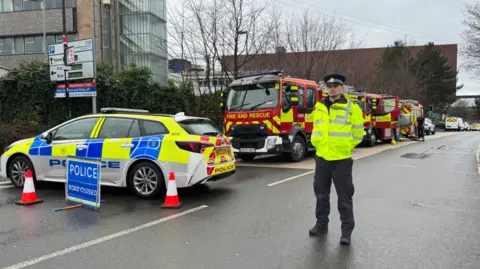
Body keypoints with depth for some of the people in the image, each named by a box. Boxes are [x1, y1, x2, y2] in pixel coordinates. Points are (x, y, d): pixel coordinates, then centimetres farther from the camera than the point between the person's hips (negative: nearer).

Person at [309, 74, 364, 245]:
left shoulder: (351, 107, -5)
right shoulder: (319, 107, 7)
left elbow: (358, 133, 1)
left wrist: (345, 146, 3)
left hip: (341, 159, -4)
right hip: (322, 157, 5)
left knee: (344, 196, 2)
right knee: (321, 193, 14)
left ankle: (347, 230, 13)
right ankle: (321, 224, 29)